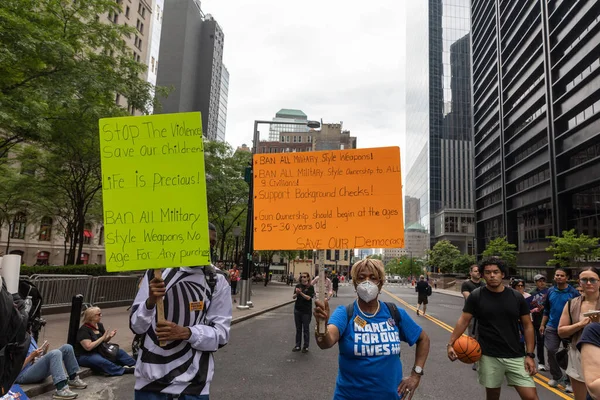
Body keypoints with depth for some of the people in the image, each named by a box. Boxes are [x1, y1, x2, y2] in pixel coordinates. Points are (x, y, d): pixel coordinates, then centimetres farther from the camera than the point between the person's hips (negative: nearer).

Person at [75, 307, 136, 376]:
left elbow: (104, 341, 13)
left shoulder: (99, 325, 3)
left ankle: (135, 365, -10)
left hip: (98, 351, 8)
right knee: (102, 361, -36)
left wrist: (109, 336, -9)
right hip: (84, 355, -8)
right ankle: (124, 370, -30)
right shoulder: (84, 330, -21)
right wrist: (102, 337, -25)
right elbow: (88, 347, -29)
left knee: (120, 352, -6)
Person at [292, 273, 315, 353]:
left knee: (305, 329, 4)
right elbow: (293, 297, -2)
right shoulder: (298, 286, 3)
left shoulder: (310, 287, -7)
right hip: (297, 309, 4)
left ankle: (306, 346, 14)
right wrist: (296, 293, -23)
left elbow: (308, 297, -17)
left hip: (306, 311, -4)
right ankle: (297, 345, 20)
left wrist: (300, 292, -29)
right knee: (298, 329, 11)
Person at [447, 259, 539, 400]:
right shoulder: (476, 296, -5)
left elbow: (528, 326, 5)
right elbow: (463, 321, -3)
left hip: (516, 356, 1)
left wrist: (530, 355, -1)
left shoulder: (516, 297, 0)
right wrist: (451, 343, -14)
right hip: (489, 356, -1)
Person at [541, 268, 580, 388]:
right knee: (551, 351, 2)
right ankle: (557, 376, 21)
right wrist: (543, 325, 9)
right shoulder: (550, 291, 4)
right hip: (552, 327, 3)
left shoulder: (573, 292, -8)